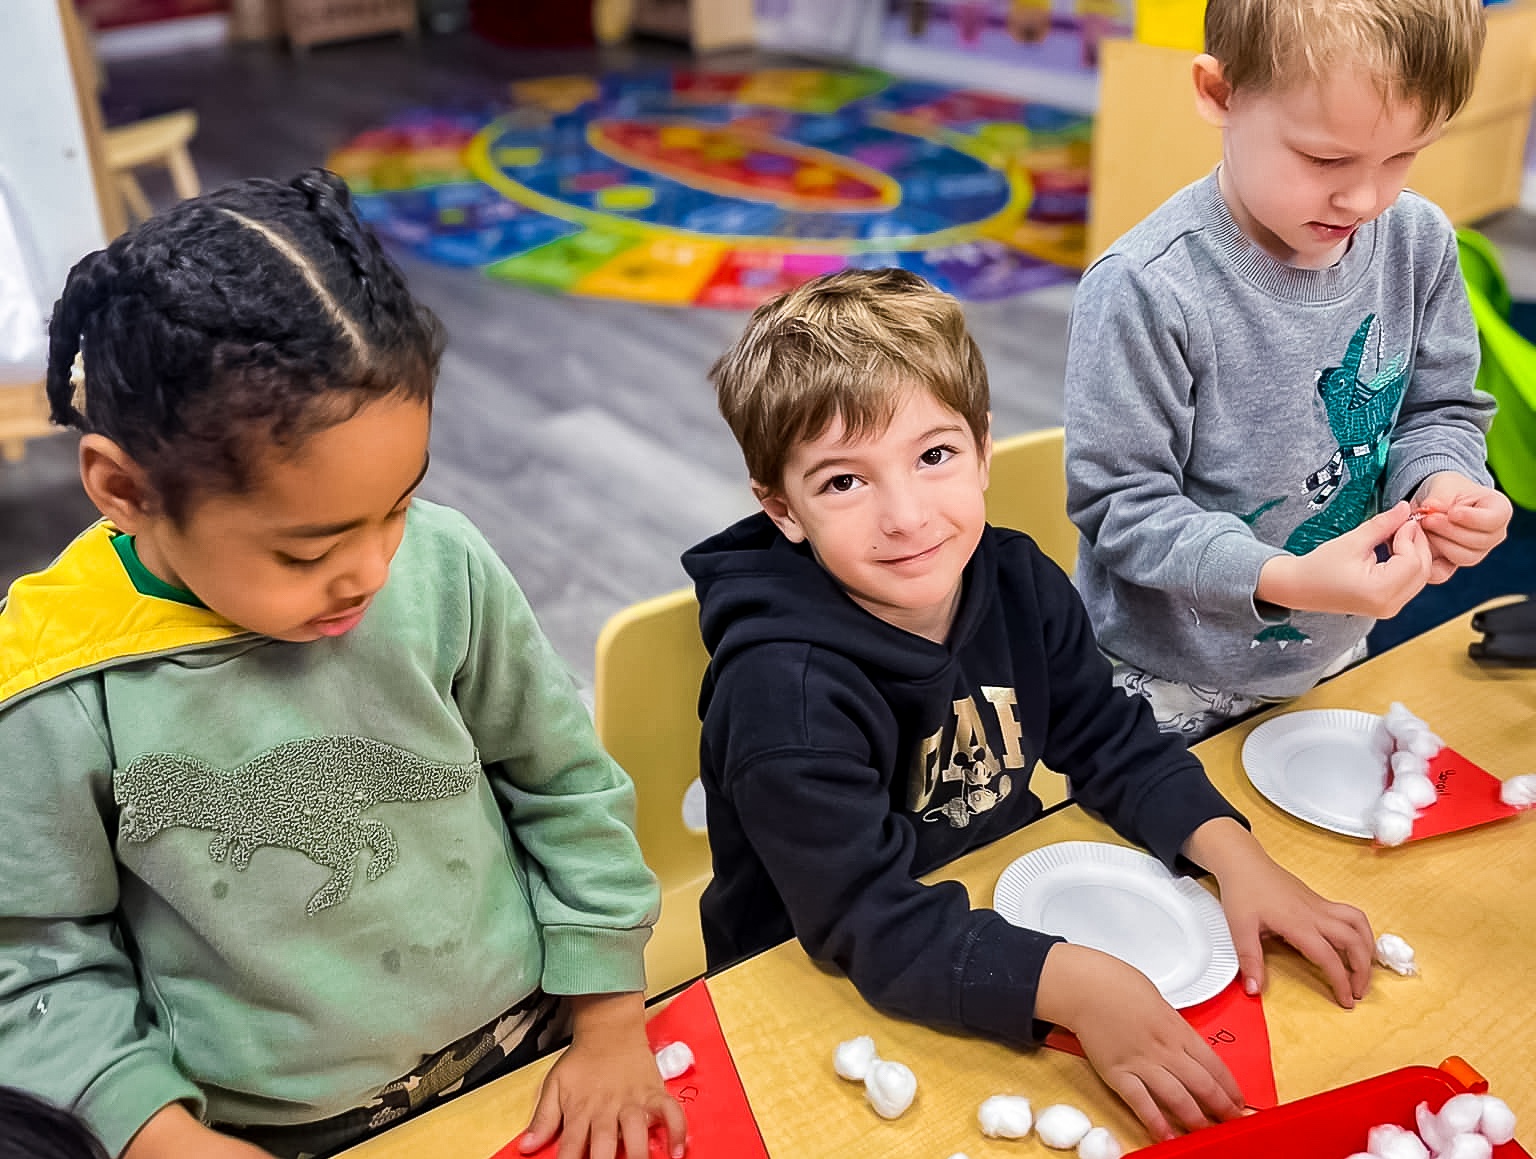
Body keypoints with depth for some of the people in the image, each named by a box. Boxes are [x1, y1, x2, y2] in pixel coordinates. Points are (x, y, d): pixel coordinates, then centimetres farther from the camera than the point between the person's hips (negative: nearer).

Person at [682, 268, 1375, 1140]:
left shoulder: (1019, 585, -10)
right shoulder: (785, 691, -30)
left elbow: (1115, 743, 1)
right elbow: (869, 924, -31)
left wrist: (1237, 858, -14)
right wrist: (1071, 984, -43)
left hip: (999, 906, 6)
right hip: (818, 996, -6)